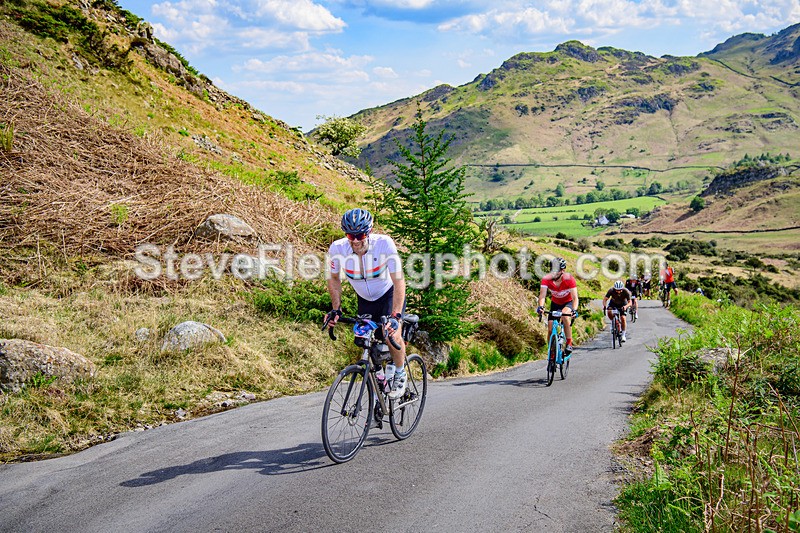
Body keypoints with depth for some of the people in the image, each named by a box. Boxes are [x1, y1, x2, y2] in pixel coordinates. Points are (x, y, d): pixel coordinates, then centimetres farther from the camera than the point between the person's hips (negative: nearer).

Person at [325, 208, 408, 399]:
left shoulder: (384, 244, -32)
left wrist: (396, 316, -39)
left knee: (392, 334, -23)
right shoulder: (337, 249, -23)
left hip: (389, 294, -3)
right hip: (365, 299, 3)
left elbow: (399, 280, -31)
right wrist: (335, 309, -9)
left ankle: (400, 374, 5)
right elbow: (334, 278, -3)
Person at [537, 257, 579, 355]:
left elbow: (575, 297, -34)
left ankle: (569, 343, -21)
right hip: (555, 303, 3)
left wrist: (574, 310, -53)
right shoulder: (546, 279, -25)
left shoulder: (569, 279, -29)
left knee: (565, 315, -35)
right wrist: (541, 306, -54)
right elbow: (542, 294, -33)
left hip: (568, 302, -3)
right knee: (550, 328, -8)